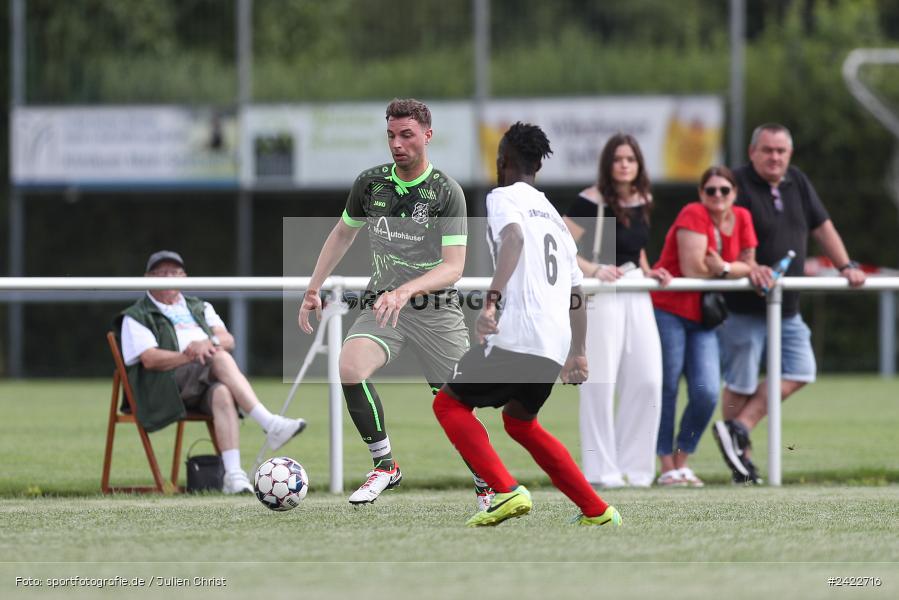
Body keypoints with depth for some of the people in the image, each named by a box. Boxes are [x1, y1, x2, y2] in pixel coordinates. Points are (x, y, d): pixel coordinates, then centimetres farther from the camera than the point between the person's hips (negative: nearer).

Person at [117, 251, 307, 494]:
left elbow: (228, 340, 14)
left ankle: (233, 474, -51)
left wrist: (209, 343, -9)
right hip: (168, 386, -4)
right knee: (221, 359, -31)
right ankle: (270, 424, -44)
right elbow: (150, 359, -4)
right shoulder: (136, 317, 13)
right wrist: (191, 356, -17)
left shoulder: (199, 308, 31)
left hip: (208, 384, 4)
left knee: (222, 394, -35)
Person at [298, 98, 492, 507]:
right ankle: (384, 466, -10)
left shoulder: (446, 192, -12)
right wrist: (313, 289, 15)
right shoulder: (370, 183, 0)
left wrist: (406, 290, -34)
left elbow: (453, 267, -19)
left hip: (436, 310, -3)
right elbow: (343, 234, 18)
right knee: (350, 368, -26)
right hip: (382, 305, 3)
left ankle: (486, 484, 25)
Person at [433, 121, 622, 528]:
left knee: (449, 404, 7)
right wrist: (577, 354, 38)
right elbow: (577, 294, 29)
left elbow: (513, 237, -22)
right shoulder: (554, 216, 25)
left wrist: (492, 299, -32)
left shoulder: (503, 197, 2)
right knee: (520, 422, 27)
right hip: (556, 345, 8)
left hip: (517, 336, -8)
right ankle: (598, 512, 23)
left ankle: (507, 491, -11)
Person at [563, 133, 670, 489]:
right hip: (601, 297, -7)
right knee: (599, 383, -6)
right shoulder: (592, 202, -11)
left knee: (647, 381, 3)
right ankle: (601, 470, 0)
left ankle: (634, 466, 12)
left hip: (636, 295, 7)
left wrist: (648, 272, 9)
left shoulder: (643, 201, 11)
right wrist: (594, 269, -24)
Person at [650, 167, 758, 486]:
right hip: (667, 308, -6)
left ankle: (682, 461, 10)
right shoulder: (694, 214, -13)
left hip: (702, 318, 6)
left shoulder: (742, 219, 8)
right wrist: (734, 269, -4)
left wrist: (723, 268, -13)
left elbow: (748, 264, 8)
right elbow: (693, 268, -18)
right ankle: (667, 467, 3)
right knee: (667, 389, -3)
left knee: (707, 393, -6)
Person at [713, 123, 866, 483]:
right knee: (741, 382, -1)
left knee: (799, 371, 1)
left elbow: (822, 226, 17)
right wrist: (748, 268, -33)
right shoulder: (738, 185, -12)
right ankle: (740, 454, 9)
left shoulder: (797, 183, 10)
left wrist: (846, 266, 8)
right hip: (743, 304, -7)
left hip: (786, 305, 7)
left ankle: (738, 428, 2)